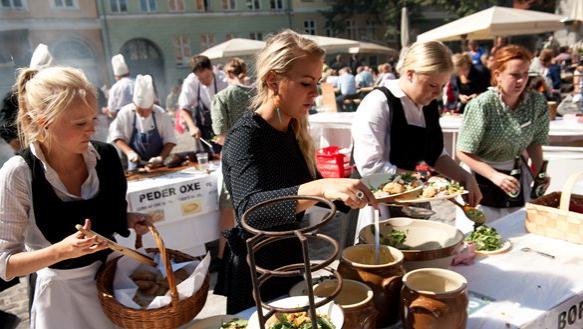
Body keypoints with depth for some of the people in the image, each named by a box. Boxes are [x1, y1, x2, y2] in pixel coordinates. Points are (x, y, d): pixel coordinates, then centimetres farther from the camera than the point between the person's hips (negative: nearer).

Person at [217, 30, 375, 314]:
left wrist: (359, 195, -4)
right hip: (256, 272, -7)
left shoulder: (292, 129, 0)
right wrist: (320, 188, -53)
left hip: (291, 258, 7)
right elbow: (249, 209, -39)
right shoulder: (246, 136, -23)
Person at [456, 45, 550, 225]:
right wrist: (494, 175, -25)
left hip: (516, 175, 5)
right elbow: (463, 152, -18)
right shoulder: (482, 105, -21)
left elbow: (534, 141, 9)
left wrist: (539, 170, -5)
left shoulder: (537, 102, -6)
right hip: (481, 176, -4)